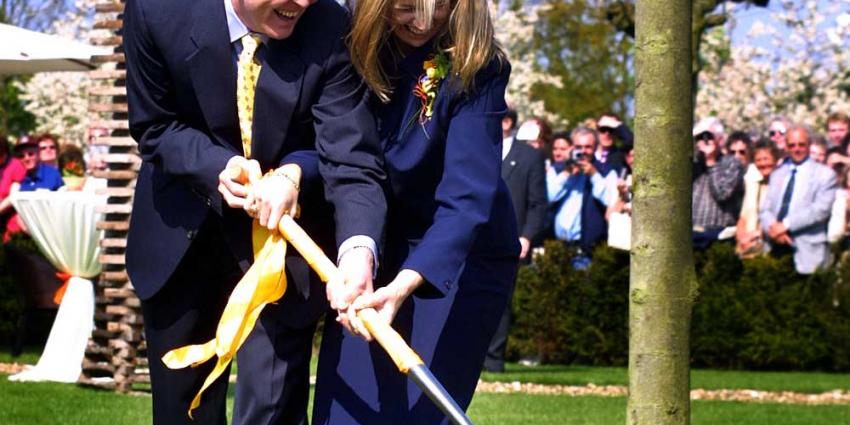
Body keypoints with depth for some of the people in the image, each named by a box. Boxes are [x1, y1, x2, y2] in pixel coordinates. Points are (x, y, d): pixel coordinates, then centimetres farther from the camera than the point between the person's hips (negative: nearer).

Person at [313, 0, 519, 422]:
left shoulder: (476, 67, -21)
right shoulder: (352, 43, -9)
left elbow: (467, 195, -29)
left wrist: (405, 284, -43)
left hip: (457, 257, -4)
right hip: (368, 247, 4)